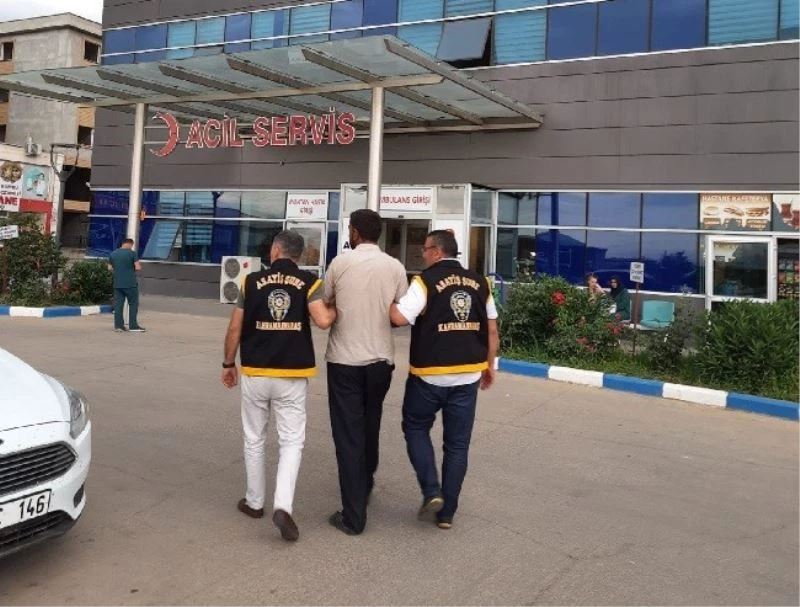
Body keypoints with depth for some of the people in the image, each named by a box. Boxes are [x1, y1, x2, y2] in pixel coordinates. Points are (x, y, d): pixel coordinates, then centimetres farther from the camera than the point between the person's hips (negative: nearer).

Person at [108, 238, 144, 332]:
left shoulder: (113, 254, 7)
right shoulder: (132, 253, -9)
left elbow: (110, 268, 14)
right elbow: (138, 268, -12)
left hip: (117, 284, 5)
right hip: (130, 284, -5)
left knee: (118, 304, 7)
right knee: (133, 304, 4)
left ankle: (118, 325, 7)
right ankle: (133, 326, 3)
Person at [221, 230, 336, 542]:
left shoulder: (251, 281, 0)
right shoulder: (309, 282, -4)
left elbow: (235, 328, 2)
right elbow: (323, 320, -18)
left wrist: (228, 363, 14)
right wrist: (338, 309, 4)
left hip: (255, 372, 1)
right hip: (292, 375, -1)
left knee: (254, 440, 16)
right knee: (292, 441, 6)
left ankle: (254, 502, 28)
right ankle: (282, 505, -9)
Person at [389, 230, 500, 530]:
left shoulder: (425, 280, -9)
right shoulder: (479, 282, 6)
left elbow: (399, 317, -21)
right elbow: (492, 330, 9)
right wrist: (489, 365, 19)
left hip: (429, 374, -4)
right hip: (468, 375, 4)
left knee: (415, 428, 18)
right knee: (457, 444, 12)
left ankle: (431, 491, 5)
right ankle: (447, 512, 17)